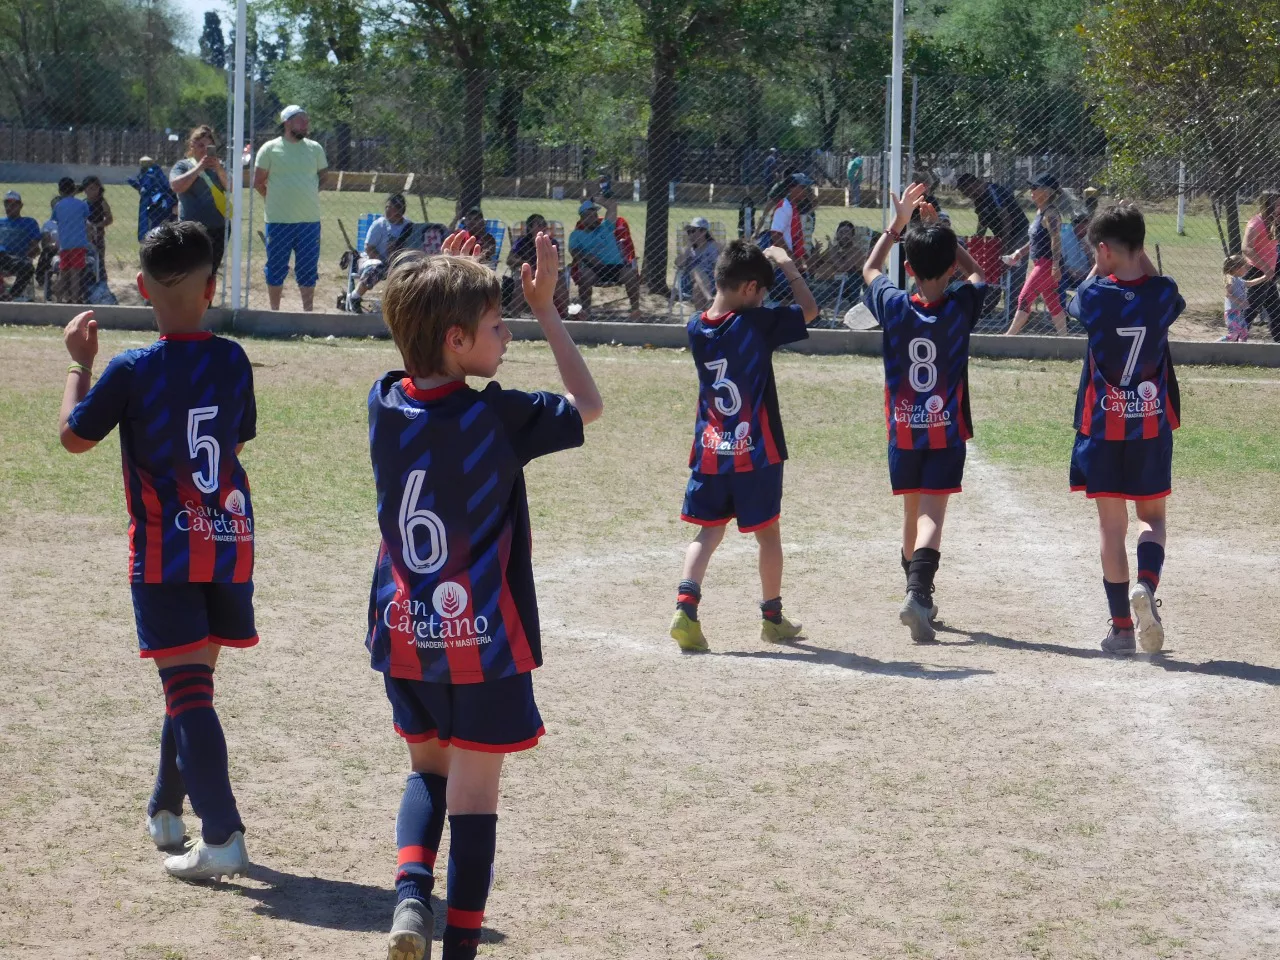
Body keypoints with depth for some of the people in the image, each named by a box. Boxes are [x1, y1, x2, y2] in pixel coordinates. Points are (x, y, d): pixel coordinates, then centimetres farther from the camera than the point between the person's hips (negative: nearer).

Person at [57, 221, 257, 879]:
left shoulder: (133, 371, -13)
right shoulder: (233, 362, -2)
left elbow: (74, 436, 1)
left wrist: (80, 362, 13)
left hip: (165, 552, -4)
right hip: (230, 542, 4)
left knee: (187, 689, -7)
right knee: (192, 682, 18)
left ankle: (222, 837, -15)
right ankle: (167, 810, 32)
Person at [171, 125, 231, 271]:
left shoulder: (219, 165, 13)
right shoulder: (183, 165, 2)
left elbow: (230, 187, -1)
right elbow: (176, 186, -15)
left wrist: (219, 170, -17)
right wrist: (198, 168, -19)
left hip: (218, 228, 4)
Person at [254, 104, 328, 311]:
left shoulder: (314, 148, 6)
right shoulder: (270, 149, -3)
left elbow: (323, 176, 17)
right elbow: (258, 182, 2)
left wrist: (309, 197, 7)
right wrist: (276, 200, 4)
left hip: (310, 221, 3)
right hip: (278, 221, -3)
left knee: (308, 270, 8)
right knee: (276, 269, 6)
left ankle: (308, 312, 17)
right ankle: (274, 312, 17)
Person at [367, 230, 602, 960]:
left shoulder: (386, 406, -4)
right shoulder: (497, 417, -18)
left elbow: (426, 374, 22)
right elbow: (589, 405, -1)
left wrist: (443, 284, 14)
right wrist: (547, 311, 1)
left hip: (404, 636, 5)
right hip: (483, 640, -5)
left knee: (429, 769, 22)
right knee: (474, 794, 5)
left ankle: (411, 892, -1)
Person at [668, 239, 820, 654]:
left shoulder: (696, 329, 0)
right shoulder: (757, 324, -15)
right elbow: (809, 310, -3)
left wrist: (757, 261, 17)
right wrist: (788, 266, 6)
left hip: (709, 453, 4)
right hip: (755, 453, -4)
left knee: (709, 532, 9)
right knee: (767, 533, 12)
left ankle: (685, 607, -12)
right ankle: (772, 617, 22)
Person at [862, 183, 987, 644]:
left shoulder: (894, 306, -6)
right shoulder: (961, 307, -9)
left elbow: (870, 270, 16)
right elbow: (978, 274, 15)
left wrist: (898, 223, 17)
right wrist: (939, 230, 13)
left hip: (903, 430, 2)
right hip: (947, 432, -2)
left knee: (912, 513, 18)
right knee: (931, 515, -10)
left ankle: (919, 597, 31)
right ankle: (919, 592, -31)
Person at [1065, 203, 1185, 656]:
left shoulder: (1095, 296, -11)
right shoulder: (1163, 295, -8)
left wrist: (1101, 266, 11)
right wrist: (1141, 258, 10)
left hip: (1102, 427, -1)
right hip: (1153, 426, 1)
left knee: (1112, 523, 6)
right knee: (1152, 515, 14)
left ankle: (1121, 625, 8)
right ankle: (1146, 585, -15)